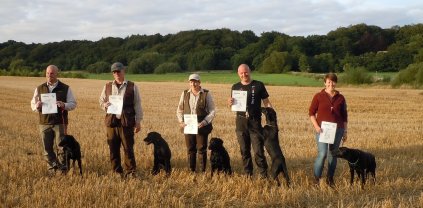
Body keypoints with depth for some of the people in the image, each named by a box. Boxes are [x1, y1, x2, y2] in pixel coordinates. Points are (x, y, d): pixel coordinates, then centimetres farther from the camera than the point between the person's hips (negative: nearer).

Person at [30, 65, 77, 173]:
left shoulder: (65, 88, 4)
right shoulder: (40, 88, 11)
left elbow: (73, 103, 4)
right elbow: (32, 104, 13)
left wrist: (64, 105, -18)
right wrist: (37, 106, -11)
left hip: (60, 123, -2)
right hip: (44, 123, 2)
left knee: (60, 147, -4)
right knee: (47, 148, 4)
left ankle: (62, 169, 7)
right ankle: (52, 169, 16)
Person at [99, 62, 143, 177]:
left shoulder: (132, 87, 3)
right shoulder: (107, 86, 12)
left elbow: (137, 105, 4)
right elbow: (101, 101, 20)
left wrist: (138, 121, 0)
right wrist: (104, 105, -4)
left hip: (127, 122, -3)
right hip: (111, 121, 3)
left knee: (128, 148, -3)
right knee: (113, 149, 7)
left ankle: (130, 172, 4)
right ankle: (117, 172, 17)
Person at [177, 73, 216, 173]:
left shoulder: (206, 94, -2)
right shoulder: (185, 93, 7)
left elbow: (212, 111, -3)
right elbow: (179, 110, 13)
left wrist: (204, 122, -15)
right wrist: (181, 121, -3)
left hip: (202, 127, -3)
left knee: (202, 150, 1)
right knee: (190, 150, 7)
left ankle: (203, 171, 9)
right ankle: (191, 171, 15)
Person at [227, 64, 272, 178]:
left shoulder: (259, 85, 0)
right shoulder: (236, 87, 8)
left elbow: (266, 103, 2)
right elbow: (235, 104, 14)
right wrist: (230, 103, -9)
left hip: (255, 121, -3)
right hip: (241, 121, 3)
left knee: (258, 151, -6)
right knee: (244, 151, 10)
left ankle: (264, 175, 0)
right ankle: (248, 174, 20)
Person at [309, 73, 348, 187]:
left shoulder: (340, 98, 7)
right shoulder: (318, 96, 0)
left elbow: (344, 116, 13)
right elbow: (311, 112, 2)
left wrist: (345, 131, 10)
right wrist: (316, 126, -10)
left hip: (337, 130, 3)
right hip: (322, 129, -3)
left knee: (333, 154, 6)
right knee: (322, 153, -13)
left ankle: (330, 179, 18)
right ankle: (316, 178, 1)